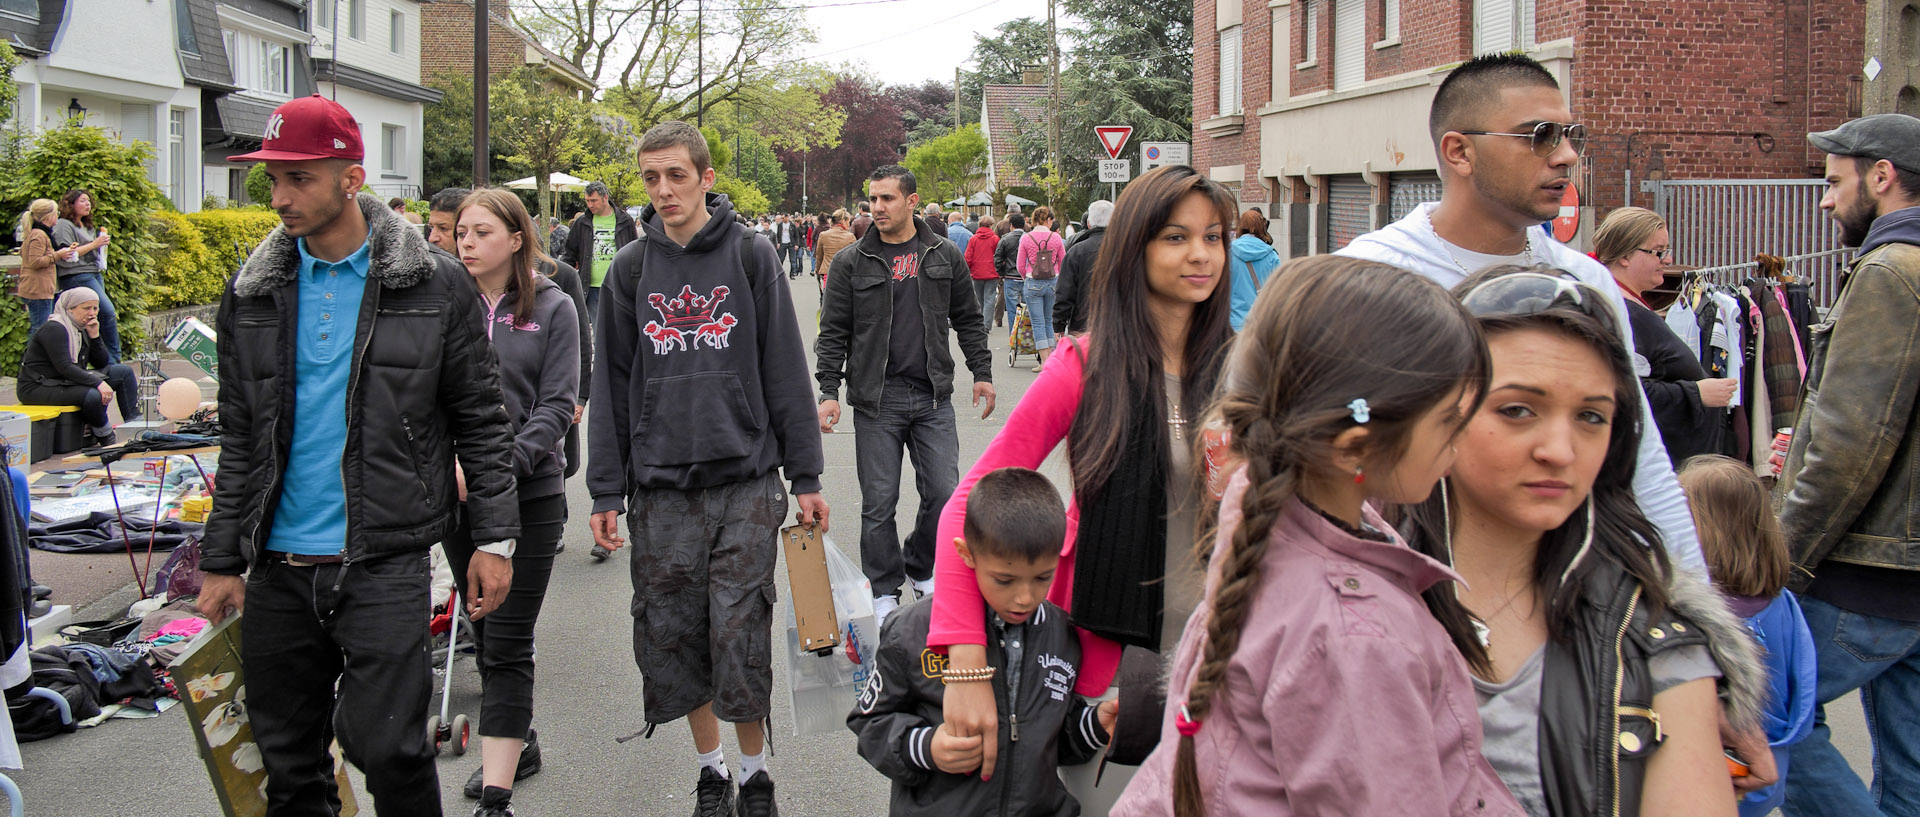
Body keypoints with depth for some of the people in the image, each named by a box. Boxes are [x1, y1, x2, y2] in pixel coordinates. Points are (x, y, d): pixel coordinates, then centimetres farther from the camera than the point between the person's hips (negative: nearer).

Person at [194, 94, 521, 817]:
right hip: (278, 568, 4)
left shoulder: (435, 286, -2)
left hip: (384, 563, -4)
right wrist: (222, 560, 10)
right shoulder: (253, 293, 8)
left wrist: (495, 538, -3)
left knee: (388, 747, -8)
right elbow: (239, 437, 12)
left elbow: (481, 422, 1)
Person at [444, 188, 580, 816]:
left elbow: (556, 406, -6)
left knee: (507, 643, -5)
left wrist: (507, 465, -20)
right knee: (484, 629, 16)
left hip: (530, 493, -4)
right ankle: (517, 742, 35)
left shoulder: (552, 307, -1)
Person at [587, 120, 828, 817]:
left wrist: (806, 478, 0)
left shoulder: (750, 255, 1)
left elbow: (784, 371, 2)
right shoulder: (630, 269, 7)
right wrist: (606, 492, 6)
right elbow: (613, 386, 10)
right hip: (660, 491, 2)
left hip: (745, 481, -2)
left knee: (741, 639, -2)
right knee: (671, 639, 6)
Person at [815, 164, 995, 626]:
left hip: (934, 397, 2)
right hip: (876, 400, -1)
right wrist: (829, 392, -5)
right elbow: (833, 333, 2)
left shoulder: (945, 255, 6)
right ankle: (884, 591, 16)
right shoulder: (851, 263, 2)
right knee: (879, 502, 1)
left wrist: (982, 373, 8)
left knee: (943, 494, 1)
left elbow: (967, 320, 13)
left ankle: (922, 570, 25)